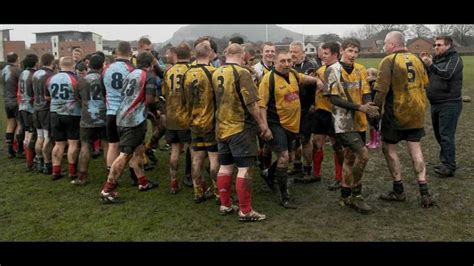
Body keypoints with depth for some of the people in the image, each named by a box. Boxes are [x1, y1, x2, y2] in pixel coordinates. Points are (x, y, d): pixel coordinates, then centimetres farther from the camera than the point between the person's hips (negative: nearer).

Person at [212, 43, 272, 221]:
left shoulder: (216, 74, 6)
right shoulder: (242, 73, -14)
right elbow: (251, 104, -17)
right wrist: (263, 125, -8)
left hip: (222, 128, 7)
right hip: (241, 128, -7)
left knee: (225, 167, 14)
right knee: (243, 169, -3)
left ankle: (225, 205, 23)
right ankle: (245, 211, 2)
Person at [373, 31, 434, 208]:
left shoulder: (389, 61, -11)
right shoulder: (416, 59, 9)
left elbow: (381, 89, -19)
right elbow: (425, 84, 16)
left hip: (396, 112, -6)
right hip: (417, 112, 6)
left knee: (389, 148, 9)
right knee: (415, 149, 11)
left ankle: (398, 191, 15)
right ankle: (424, 192, 7)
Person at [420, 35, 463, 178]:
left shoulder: (455, 58, -6)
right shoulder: (436, 59, 17)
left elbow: (447, 74, -23)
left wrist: (431, 65, -37)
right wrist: (424, 63, -1)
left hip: (449, 104, -8)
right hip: (435, 104, 8)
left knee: (446, 135, -10)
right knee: (439, 134, 13)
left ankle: (449, 167, -7)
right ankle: (446, 162, 24)